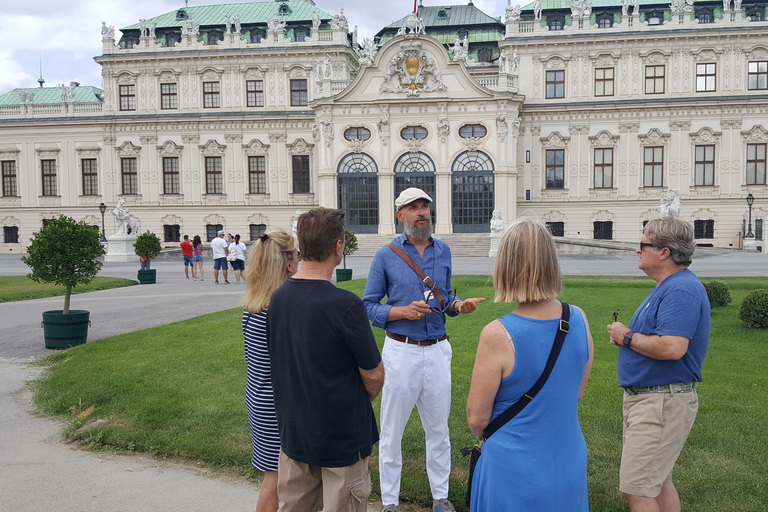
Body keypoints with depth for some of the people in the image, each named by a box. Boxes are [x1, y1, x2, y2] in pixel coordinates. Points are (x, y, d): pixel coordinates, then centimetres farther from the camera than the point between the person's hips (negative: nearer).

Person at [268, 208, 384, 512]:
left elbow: (276, 362, 7)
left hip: (292, 431, 6)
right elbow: (374, 375, -15)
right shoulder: (345, 304, -24)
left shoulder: (277, 298, -5)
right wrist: (362, 401, 6)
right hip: (341, 437, -6)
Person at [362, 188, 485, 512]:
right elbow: (369, 305, -4)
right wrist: (403, 311, -19)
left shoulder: (443, 251, 7)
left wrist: (459, 305, -6)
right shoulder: (386, 255, -4)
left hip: (437, 350, 3)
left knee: (438, 428, 14)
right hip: (401, 351, -3)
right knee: (392, 431, 7)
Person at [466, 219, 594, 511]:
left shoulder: (498, 335, -25)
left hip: (515, 474, -5)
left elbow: (476, 418, -14)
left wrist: (486, 436, 7)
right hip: (570, 466, 5)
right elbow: (577, 394, 6)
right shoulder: (579, 320, -8)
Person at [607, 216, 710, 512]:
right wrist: (627, 335, 1)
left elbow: (672, 347, -31)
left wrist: (627, 337, -16)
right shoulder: (669, 286, 14)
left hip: (662, 403, -11)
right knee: (658, 482, 21)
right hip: (649, 399, 11)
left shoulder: (681, 290, -20)